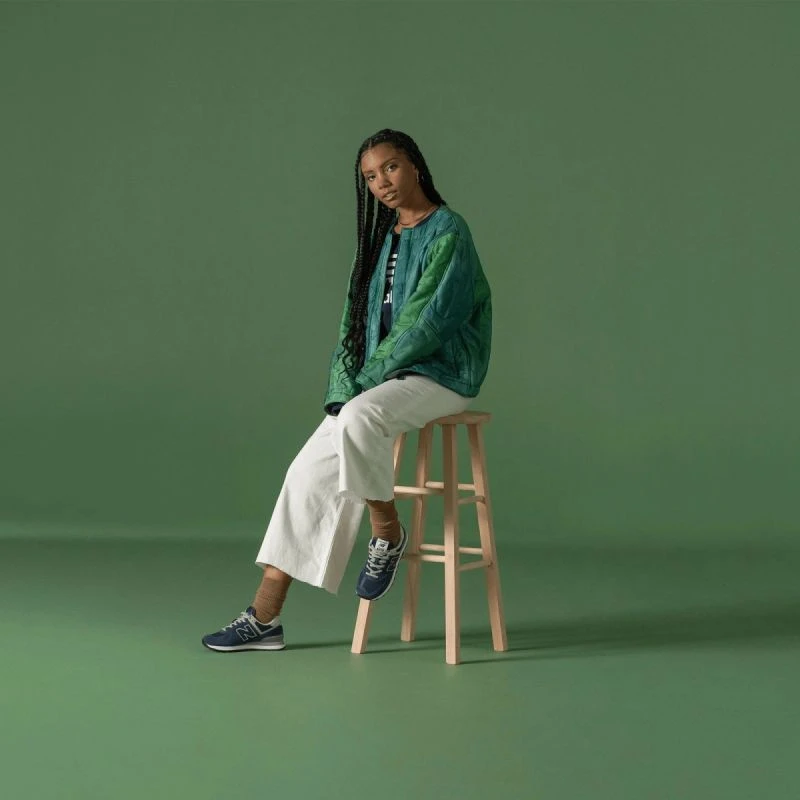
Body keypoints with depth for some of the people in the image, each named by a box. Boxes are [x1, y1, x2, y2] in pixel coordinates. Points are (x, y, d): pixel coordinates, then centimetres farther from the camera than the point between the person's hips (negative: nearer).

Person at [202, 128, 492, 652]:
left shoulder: (448, 231, -8)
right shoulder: (384, 237, 14)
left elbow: (431, 321, -16)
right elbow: (359, 319, 12)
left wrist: (370, 376, -13)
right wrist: (346, 386, -2)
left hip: (439, 374, -7)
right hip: (383, 377, 7)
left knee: (359, 420, -37)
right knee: (309, 471, -10)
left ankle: (389, 533, -11)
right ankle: (266, 616, -8)